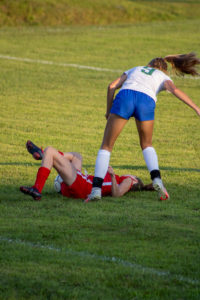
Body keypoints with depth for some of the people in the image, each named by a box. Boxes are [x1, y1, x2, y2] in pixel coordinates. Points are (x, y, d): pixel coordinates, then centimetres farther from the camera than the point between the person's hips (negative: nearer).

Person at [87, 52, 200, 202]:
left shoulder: (134, 70, 38)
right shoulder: (163, 77, 32)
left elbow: (112, 86, 23)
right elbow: (175, 90, 8)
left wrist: (109, 111, 30)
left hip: (125, 96, 0)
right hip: (147, 101, 0)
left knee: (106, 146, 10)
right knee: (147, 144, 26)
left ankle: (96, 189, -6)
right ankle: (157, 179, 3)